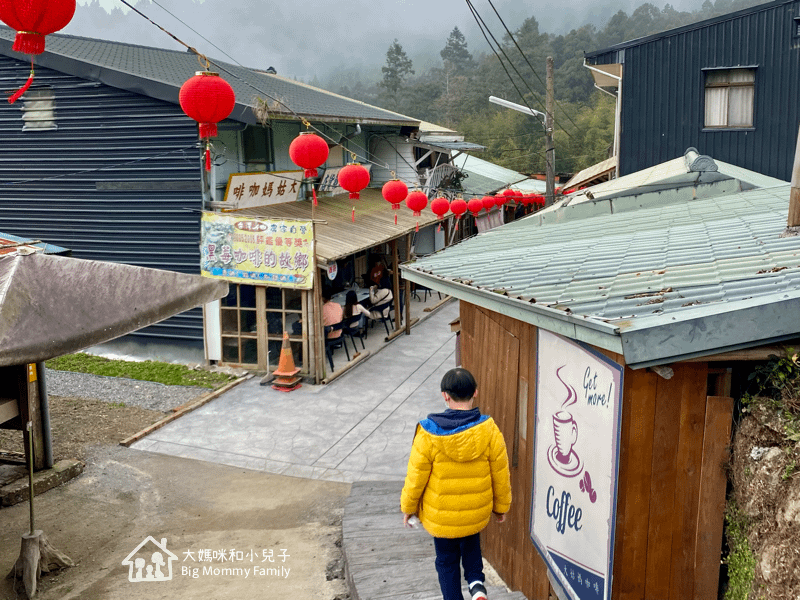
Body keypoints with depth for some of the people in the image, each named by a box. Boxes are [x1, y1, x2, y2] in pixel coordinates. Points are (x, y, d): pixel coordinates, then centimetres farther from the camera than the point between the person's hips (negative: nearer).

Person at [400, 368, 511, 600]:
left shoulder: (429, 433, -21)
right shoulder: (488, 430, -16)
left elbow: (416, 475, -12)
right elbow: (501, 474, -5)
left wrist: (408, 506, 4)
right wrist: (501, 506, 11)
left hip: (440, 515, -2)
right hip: (477, 512, 2)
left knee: (447, 560, 19)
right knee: (470, 543, 32)